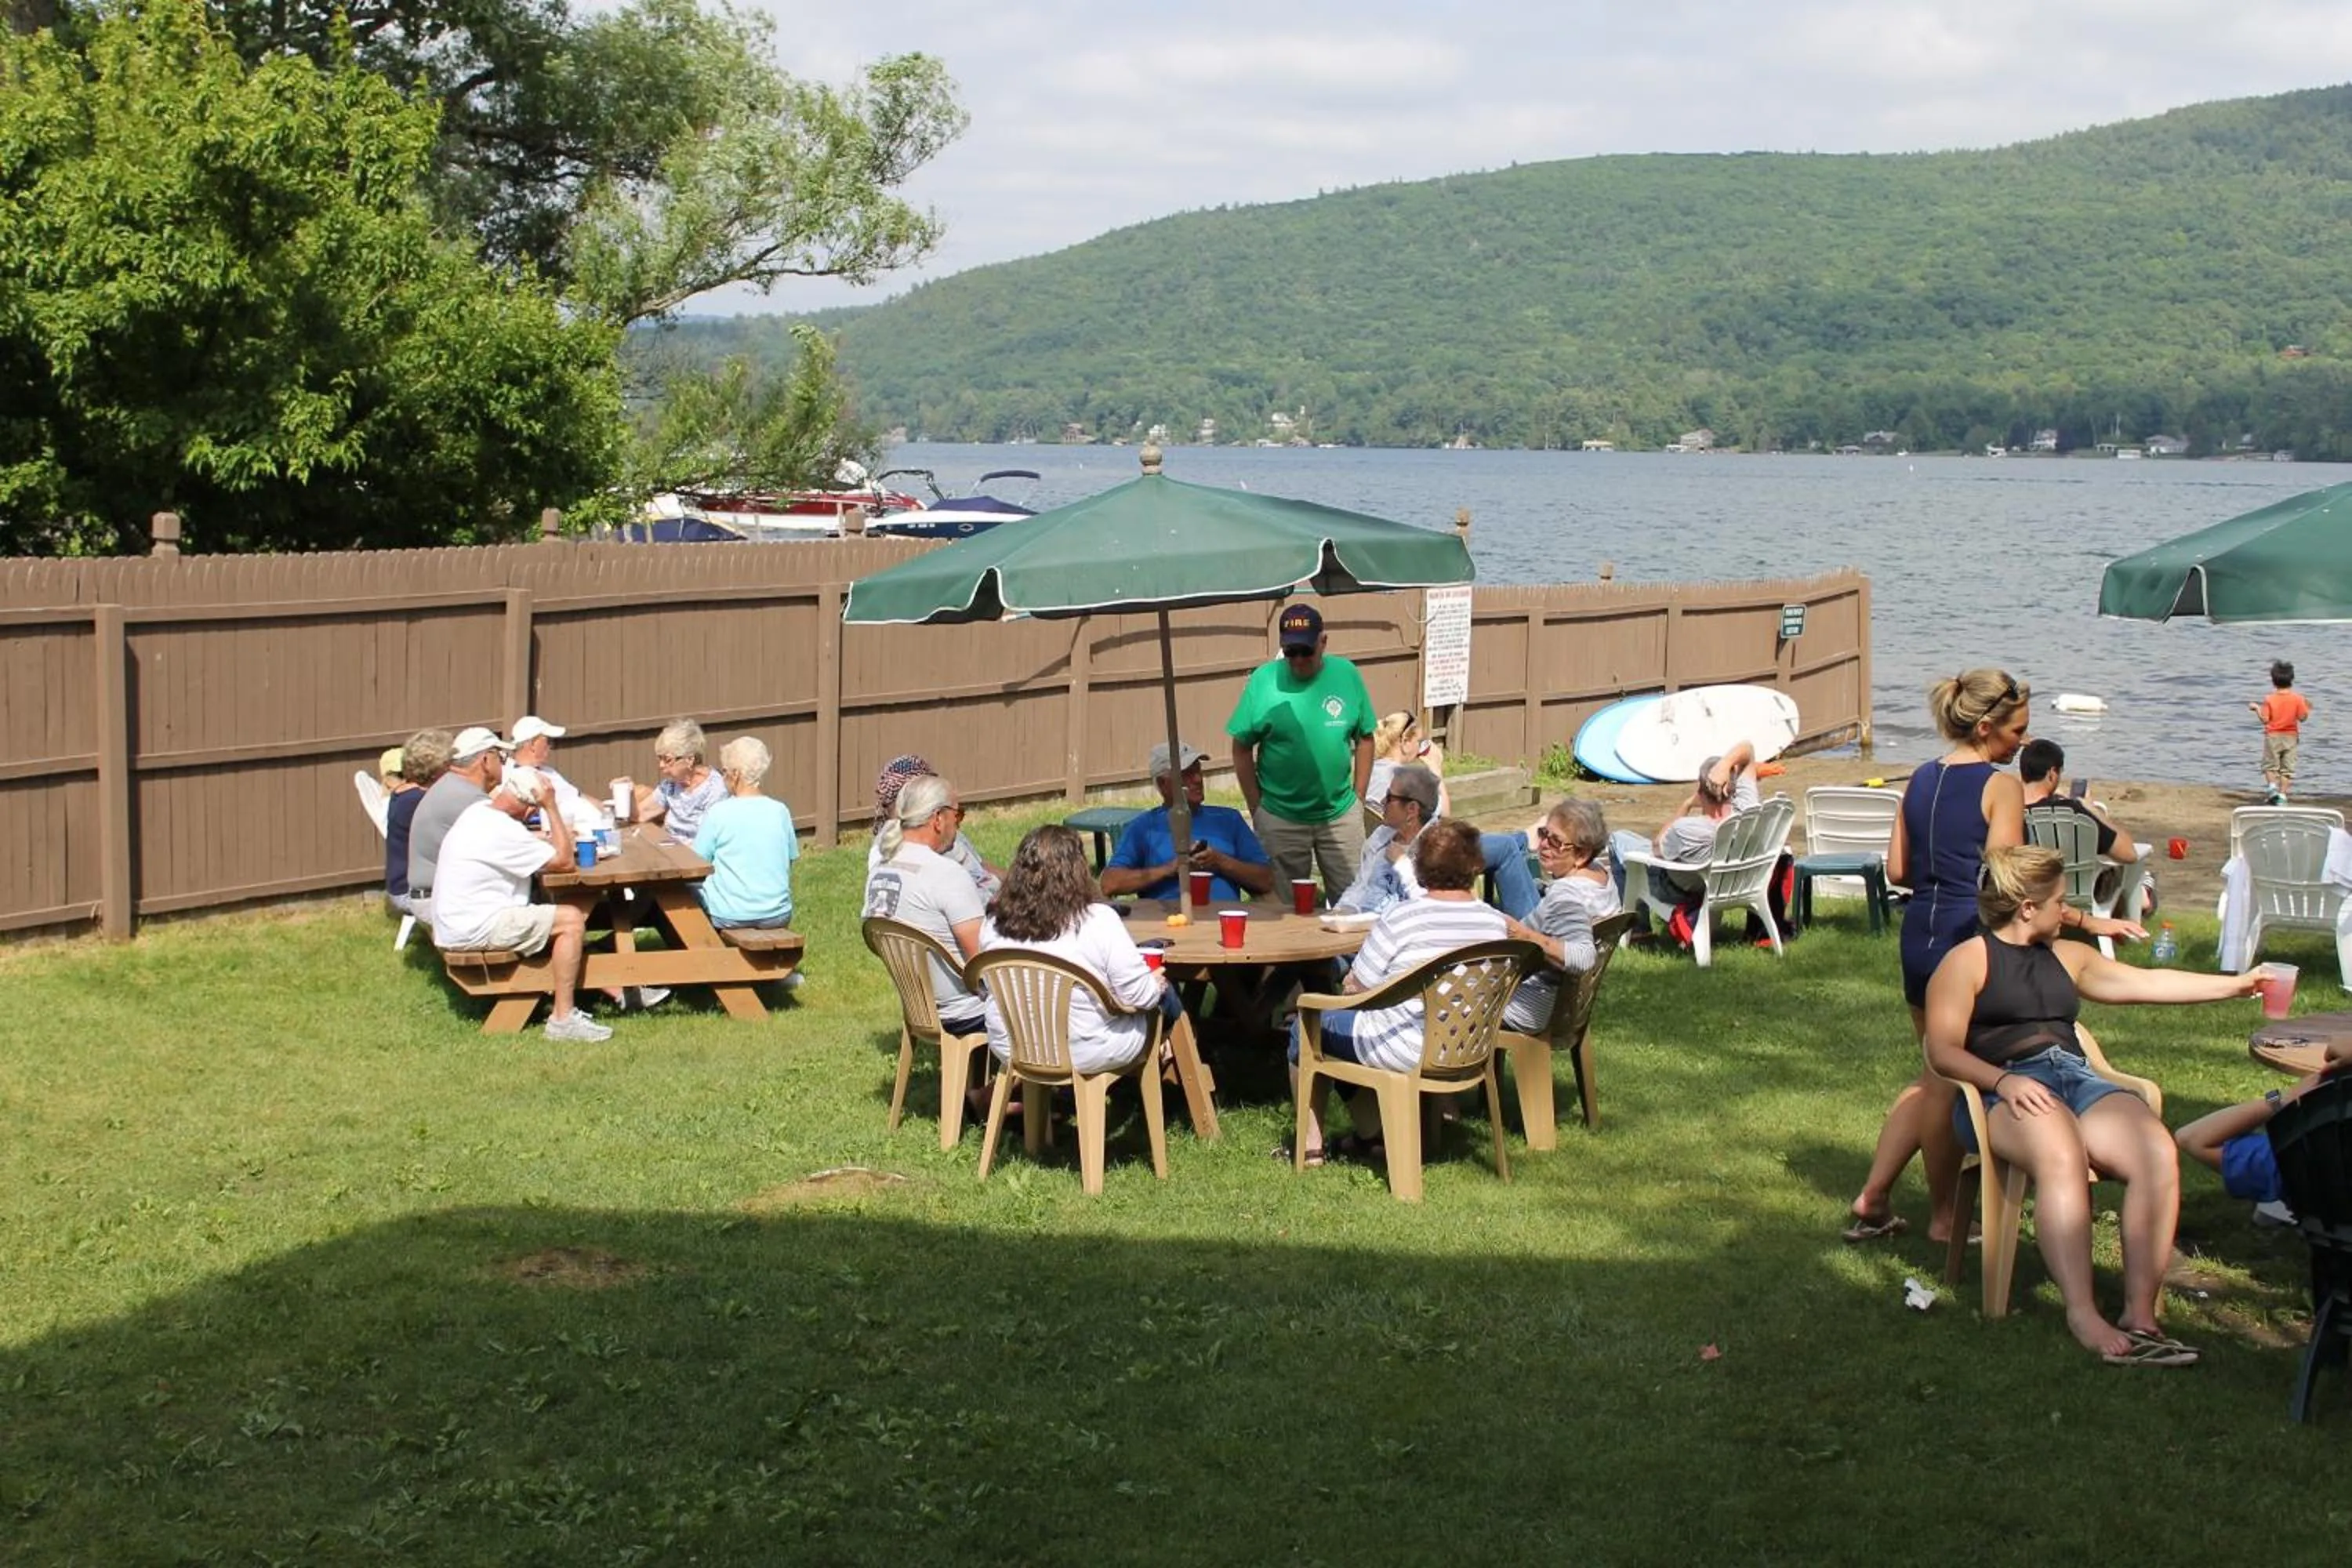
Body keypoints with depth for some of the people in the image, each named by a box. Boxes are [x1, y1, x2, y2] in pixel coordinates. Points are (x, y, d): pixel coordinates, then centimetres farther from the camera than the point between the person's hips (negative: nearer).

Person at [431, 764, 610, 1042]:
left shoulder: (479, 810, 9)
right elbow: (562, 859, -17)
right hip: (473, 930, -11)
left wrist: (557, 837, 6)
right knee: (571, 920, -14)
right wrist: (551, 807, -12)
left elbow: (527, 844, 23)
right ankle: (563, 1019, -14)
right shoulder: (501, 830, -22)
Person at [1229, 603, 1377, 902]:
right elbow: (1242, 749, -2)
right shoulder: (1263, 680, -8)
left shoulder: (1346, 675, -3)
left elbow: (1364, 739, 6)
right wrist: (1256, 809, -3)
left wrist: (1358, 797, 2)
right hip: (1281, 819, -1)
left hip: (1340, 815, 1)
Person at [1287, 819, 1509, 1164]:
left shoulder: (1400, 918, -20)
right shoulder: (1496, 922, -6)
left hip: (1406, 1051, -6)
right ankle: (1368, 1136, 33)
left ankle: (1310, 1146, 22)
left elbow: (1354, 987, -11)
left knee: (1307, 1026, 19)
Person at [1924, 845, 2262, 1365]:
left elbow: (2147, 982, 37)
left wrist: (2237, 984, 39)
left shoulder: (2066, 957, 29)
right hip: (2003, 1090, -6)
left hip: (2076, 1079, 6)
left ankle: (2139, 1312, -31)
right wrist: (2005, 1081, -19)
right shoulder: (1968, 961, 7)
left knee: (2159, 1152, -27)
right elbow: (1943, 1050, -3)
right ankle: (2082, 1315, -45)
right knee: (2061, 1154, -41)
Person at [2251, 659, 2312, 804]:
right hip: (2291, 737, 2)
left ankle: (2272, 786, -8)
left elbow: (2265, 720, -14)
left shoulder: (2269, 699, -11)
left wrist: (2256, 708, 0)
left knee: (2270, 765, 13)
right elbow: (2302, 717, -7)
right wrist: (2308, 709, 12)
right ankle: (2282, 794, 2)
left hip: (2273, 736, -2)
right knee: (2287, 768, 7)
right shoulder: (2297, 699, -6)